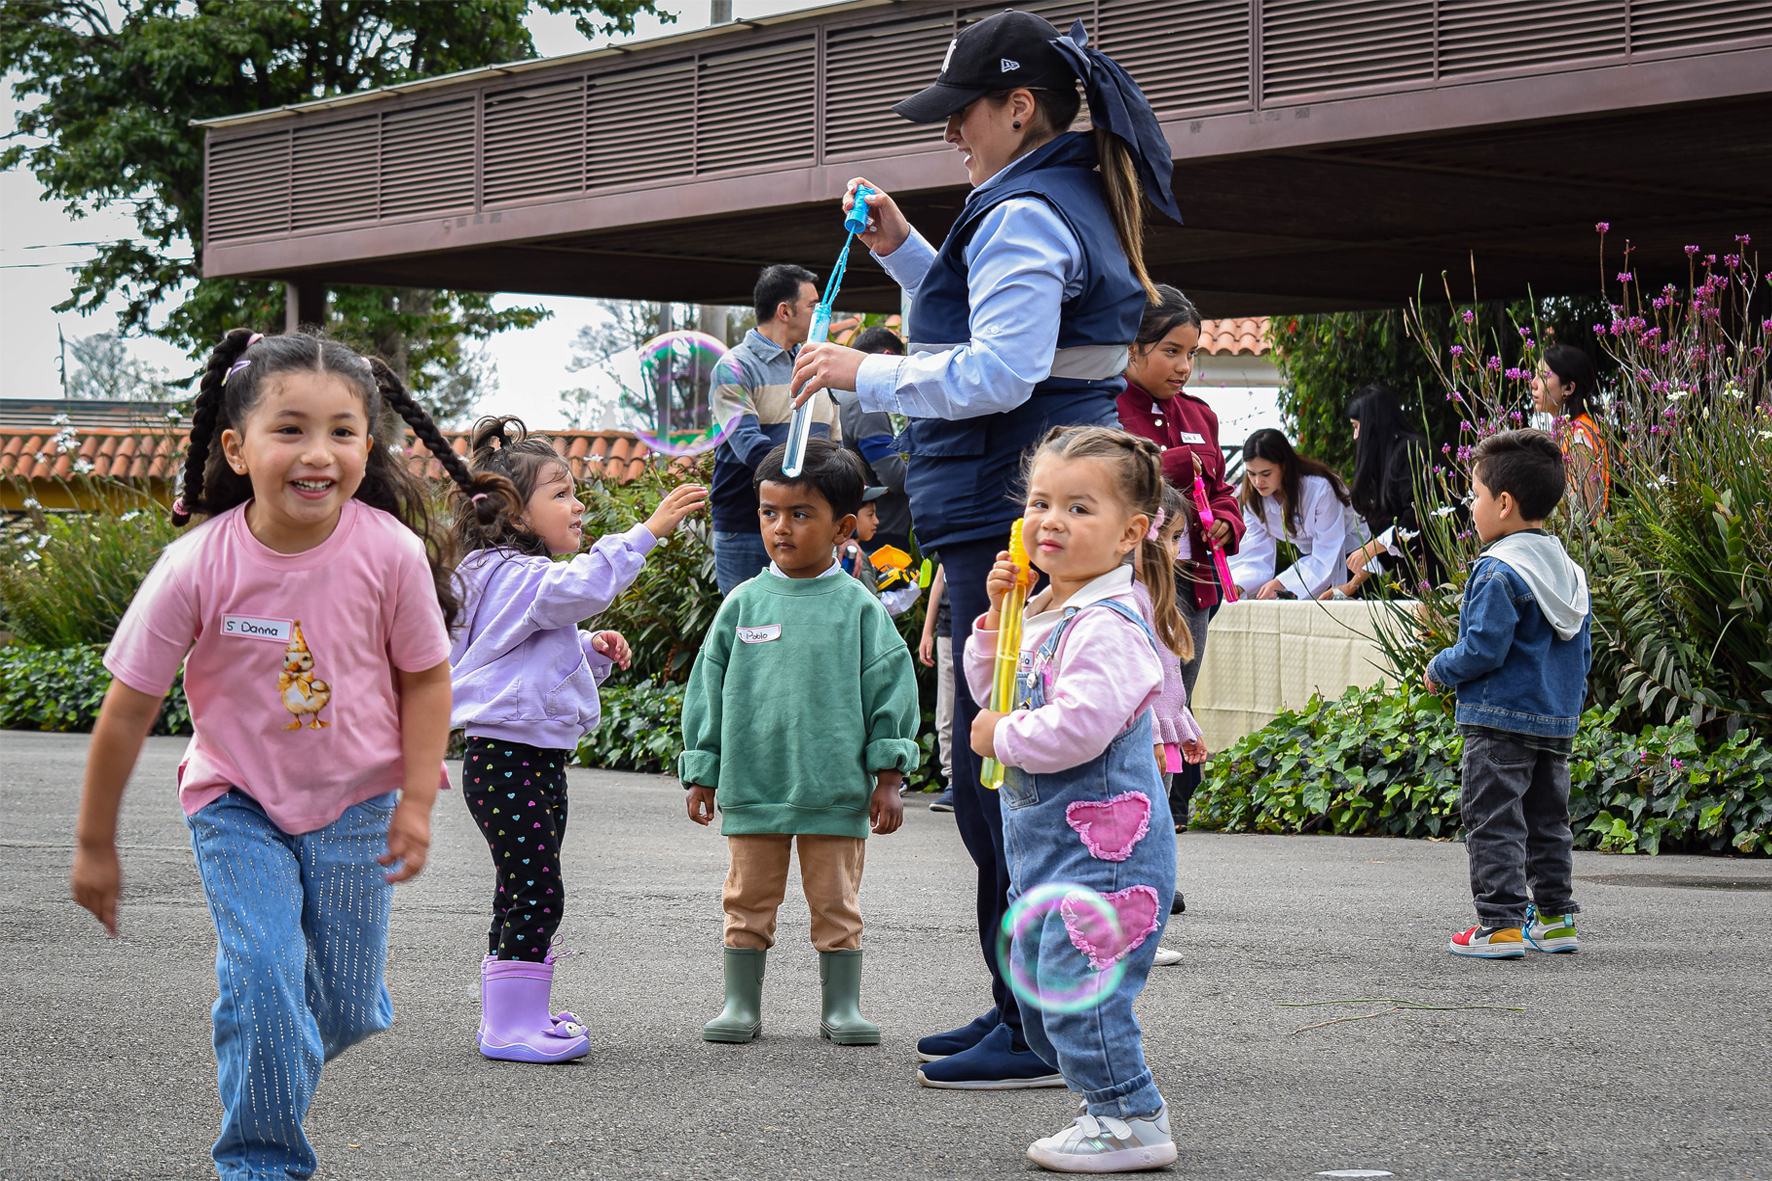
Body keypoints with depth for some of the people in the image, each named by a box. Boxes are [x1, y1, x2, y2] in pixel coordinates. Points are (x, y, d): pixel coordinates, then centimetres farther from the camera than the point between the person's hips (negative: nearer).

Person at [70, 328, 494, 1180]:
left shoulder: (391, 551, -20)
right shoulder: (197, 567, -22)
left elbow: (426, 676, -3)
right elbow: (128, 710, -12)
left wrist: (416, 802, -9)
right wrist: (94, 846, -5)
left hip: (355, 800, 2)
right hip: (238, 801, -1)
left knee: (347, 1010, 7)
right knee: (262, 975, -17)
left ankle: (274, 1055, 42)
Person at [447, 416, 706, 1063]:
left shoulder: (523, 578, 19)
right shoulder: (509, 575, -15)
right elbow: (579, 586, -35)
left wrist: (591, 651, 12)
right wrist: (647, 531, -36)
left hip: (537, 760, 11)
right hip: (506, 759, -11)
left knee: (524, 893, 15)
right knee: (535, 892, -10)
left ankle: (512, 1017, 23)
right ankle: (512, 1026, -6)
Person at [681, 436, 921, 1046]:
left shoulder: (856, 606, -1)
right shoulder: (743, 603, 4)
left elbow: (890, 685, 1)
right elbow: (708, 687, 9)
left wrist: (887, 776, -2)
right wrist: (702, 772, 7)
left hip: (836, 789, -2)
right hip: (752, 785, 2)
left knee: (836, 900, 6)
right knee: (748, 899, 8)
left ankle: (842, 1005, 15)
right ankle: (741, 1002, 18)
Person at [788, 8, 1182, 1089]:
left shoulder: (1024, 214, -13)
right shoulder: (1077, 205, 20)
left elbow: (997, 373, -22)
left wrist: (864, 374, -13)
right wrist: (904, 251, 23)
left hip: (1009, 529, -11)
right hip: (1043, 519, 11)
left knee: (1001, 769, -9)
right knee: (997, 769, 15)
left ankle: (1036, 1032, -7)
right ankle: (1026, 1009, 21)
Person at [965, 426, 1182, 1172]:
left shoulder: (1106, 626, -19)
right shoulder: (1044, 613, 12)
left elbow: (1080, 725, -29)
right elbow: (991, 688, 22)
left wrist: (1002, 738, -14)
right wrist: (998, 615, 7)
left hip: (1100, 838, -11)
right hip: (1044, 843, 11)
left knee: (1078, 985, -11)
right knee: (1036, 986, 18)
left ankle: (1129, 1121, -1)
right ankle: (1115, 1104, 28)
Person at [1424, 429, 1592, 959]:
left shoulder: (1498, 572, -16)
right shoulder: (1570, 572, 11)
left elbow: (1484, 648, -21)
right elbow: (1582, 652, 16)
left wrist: (1440, 670, -4)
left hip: (1500, 722, -9)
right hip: (1559, 722, 9)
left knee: (1493, 820, -4)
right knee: (1547, 821, 16)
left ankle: (1501, 923, -7)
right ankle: (1556, 918, 18)